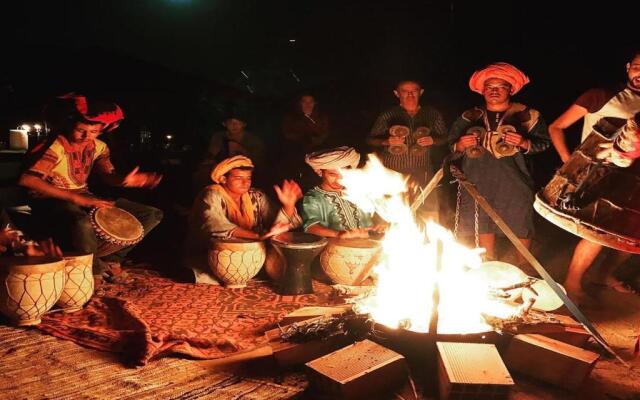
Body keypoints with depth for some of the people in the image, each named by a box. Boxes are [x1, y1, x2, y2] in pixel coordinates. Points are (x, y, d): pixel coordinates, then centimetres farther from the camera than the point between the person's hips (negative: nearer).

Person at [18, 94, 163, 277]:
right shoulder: (55, 147, -19)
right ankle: (95, 268, -14)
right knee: (82, 223, -45)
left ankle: (108, 257, 0)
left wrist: (124, 180, -25)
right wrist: (75, 198, -35)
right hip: (51, 200, -7)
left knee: (152, 214, -1)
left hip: (84, 197, 7)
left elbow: (109, 176, 1)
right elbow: (27, 179, -30)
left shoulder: (98, 146, 2)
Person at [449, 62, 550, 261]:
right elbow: (451, 146, 10)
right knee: (483, 225, 10)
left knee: (520, 225, 5)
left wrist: (524, 143, -20)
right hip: (479, 181, 2)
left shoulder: (527, 115, -1)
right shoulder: (470, 117, 6)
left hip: (514, 181, -2)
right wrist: (460, 146, -12)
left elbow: (544, 143, -1)